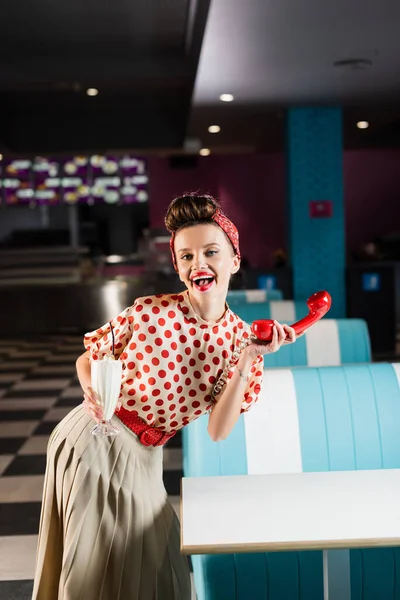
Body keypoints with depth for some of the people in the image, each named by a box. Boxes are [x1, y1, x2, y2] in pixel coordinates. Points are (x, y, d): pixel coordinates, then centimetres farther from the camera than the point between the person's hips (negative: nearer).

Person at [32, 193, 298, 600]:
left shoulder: (241, 338, -8)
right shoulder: (148, 312, -16)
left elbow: (218, 432, -13)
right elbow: (88, 359, -1)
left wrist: (247, 361, -24)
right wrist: (91, 389, -24)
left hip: (142, 457, 3)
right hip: (90, 439, -2)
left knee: (150, 565, 14)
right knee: (91, 563, 9)